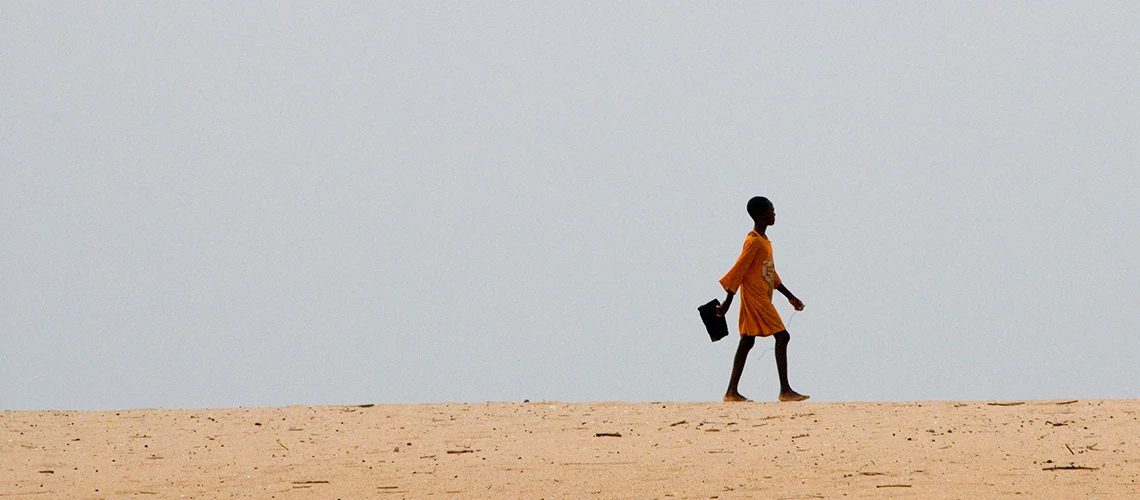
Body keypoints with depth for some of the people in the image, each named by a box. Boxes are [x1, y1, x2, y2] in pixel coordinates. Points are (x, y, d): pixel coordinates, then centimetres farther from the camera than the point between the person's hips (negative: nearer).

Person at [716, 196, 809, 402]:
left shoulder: (764, 241, 17)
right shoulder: (754, 242, -14)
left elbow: (771, 273, 22)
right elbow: (738, 270, -17)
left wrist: (791, 297, 22)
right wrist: (727, 302, -18)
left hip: (762, 299, 10)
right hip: (755, 298, -10)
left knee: (746, 343, 9)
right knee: (782, 336, -11)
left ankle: (732, 392, 9)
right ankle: (785, 390, -12)